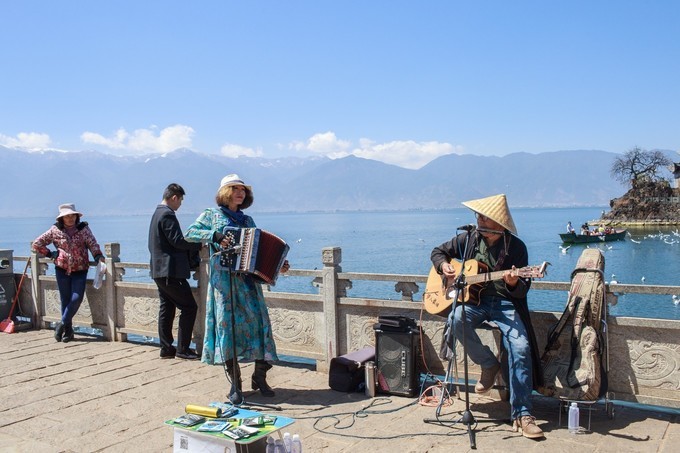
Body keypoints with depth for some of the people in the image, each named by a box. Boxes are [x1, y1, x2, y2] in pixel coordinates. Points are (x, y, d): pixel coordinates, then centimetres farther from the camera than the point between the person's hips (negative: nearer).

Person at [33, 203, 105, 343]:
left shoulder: (83, 229, 2)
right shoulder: (55, 230, 2)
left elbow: (93, 244, -7)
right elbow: (37, 244, 9)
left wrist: (98, 256, -25)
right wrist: (51, 254, 2)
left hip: (80, 269, 0)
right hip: (62, 269, 0)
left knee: (77, 298, -9)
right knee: (65, 299, 4)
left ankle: (62, 324, 11)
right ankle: (68, 330, 15)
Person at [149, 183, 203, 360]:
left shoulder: (157, 213, 17)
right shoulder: (167, 214, -15)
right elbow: (178, 241, -20)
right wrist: (200, 243, -8)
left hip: (159, 270, 10)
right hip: (171, 270, -10)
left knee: (166, 308, 12)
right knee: (189, 307, -5)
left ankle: (166, 348, 16)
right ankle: (183, 349, -3)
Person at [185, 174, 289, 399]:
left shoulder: (248, 220, 19)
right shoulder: (211, 214, 8)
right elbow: (190, 233, -5)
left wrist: (278, 265, 5)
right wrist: (215, 236, -17)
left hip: (248, 279, 4)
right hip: (223, 278, -4)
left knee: (259, 321, -3)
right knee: (227, 323, -6)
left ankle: (259, 376, 9)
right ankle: (235, 382, 2)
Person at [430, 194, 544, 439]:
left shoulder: (516, 247, -6)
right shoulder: (469, 239, 2)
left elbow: (522, 290, -6)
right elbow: (438, 251, 17)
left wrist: (513, 283, -30)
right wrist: (444, 265, -6)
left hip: (504, 302, -2)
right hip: (474, 298, 2)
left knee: (521, 347, -25)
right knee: (457, 319, -32)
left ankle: (521, 414, -14)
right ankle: (489, 365, -7)